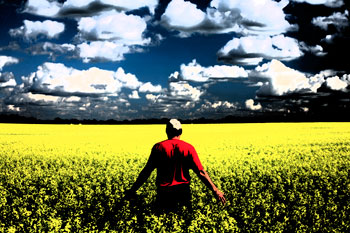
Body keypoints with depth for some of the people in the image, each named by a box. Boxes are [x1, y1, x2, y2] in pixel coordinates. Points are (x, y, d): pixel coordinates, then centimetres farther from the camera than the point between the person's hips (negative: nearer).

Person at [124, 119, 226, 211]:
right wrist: (215, 190, -3)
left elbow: (146, 171, -4)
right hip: (183, 190, 1)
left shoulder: (158, 147, -3)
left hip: (164, 191, -1)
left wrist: (133, 190, 2)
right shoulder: (188, 148, -1)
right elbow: (200, 172, -6)